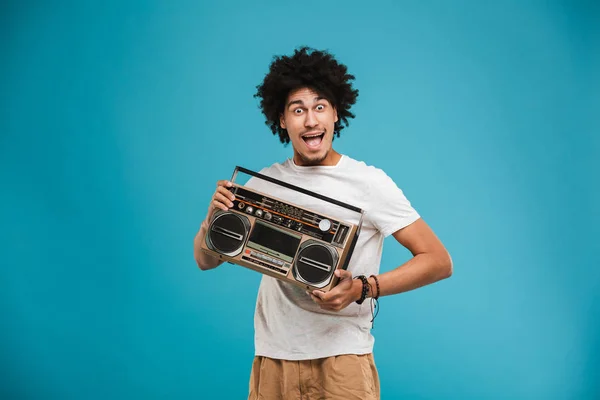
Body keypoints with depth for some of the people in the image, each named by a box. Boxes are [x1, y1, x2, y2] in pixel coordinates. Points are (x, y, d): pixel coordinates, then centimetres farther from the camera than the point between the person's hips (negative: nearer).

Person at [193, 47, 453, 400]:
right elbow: (206, 261, 9)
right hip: (272, 359, 4)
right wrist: (214, 215, -12)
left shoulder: (369, 182, -8)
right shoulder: (264, 184, 3)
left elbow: (439, 261, -9)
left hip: (342, 358, -3)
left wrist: (362, 288, -22)